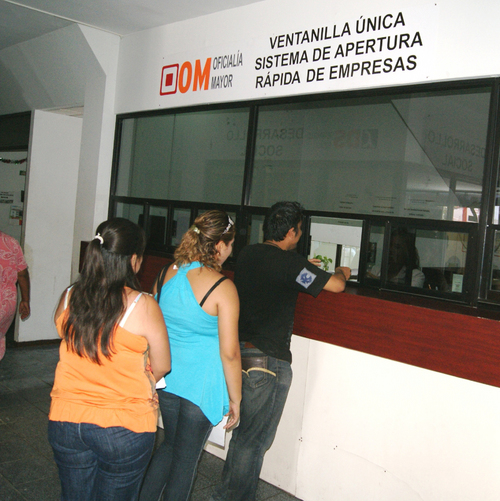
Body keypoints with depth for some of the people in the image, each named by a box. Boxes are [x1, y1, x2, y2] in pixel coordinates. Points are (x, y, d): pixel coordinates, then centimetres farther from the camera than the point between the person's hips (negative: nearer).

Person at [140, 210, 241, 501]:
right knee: (186, 459, 12)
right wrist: (235, 398, -7)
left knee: (170, 445, 25)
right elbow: (229, 352, -17)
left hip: (167, 377, 6)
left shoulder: (168, 273, -2)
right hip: (201, 384, -5)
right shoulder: (223, 287, -19)